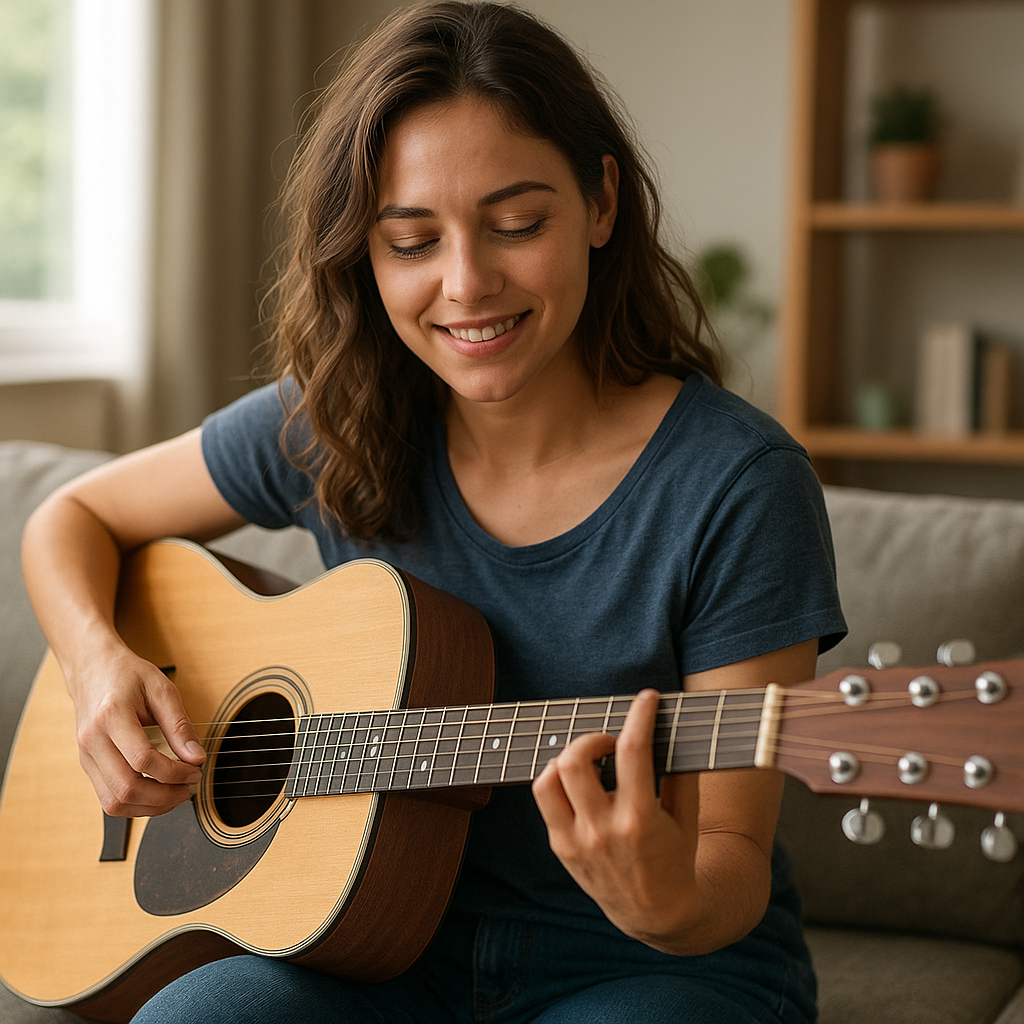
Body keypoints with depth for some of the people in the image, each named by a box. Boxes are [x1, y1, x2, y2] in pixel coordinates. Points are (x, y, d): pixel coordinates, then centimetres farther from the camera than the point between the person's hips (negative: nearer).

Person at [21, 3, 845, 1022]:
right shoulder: (331, 429, -3)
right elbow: (72, 518, 10)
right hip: (394, 941, 2)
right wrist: (101, 663, -10)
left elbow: (734, 855, -14)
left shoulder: (739, 488, -16)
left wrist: (675, 902, -37)